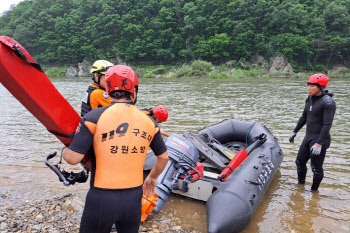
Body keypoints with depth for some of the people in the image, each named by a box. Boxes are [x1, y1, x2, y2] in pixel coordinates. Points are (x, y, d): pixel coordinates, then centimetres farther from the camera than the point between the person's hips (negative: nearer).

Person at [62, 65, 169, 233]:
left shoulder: (95, 116, -11)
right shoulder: (148, 121, 1)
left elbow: (73, 158, -12)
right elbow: (163, 157, 11)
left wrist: (64, 150, 11)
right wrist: (152, 178, 29)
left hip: (102, 199, -3)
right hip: (134, 199, 3)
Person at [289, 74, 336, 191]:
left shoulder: (328, 102, -17)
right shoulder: (310, 99, 7)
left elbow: (327, 125, -21)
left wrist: (319, 144, -25)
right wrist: (295, 132, 20)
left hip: (320, 139, -8)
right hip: (308, 137, 8)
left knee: (316, 168, 3)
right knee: (300, 162, 17)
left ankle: (314, 191, 23)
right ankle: (301, 185, 37)